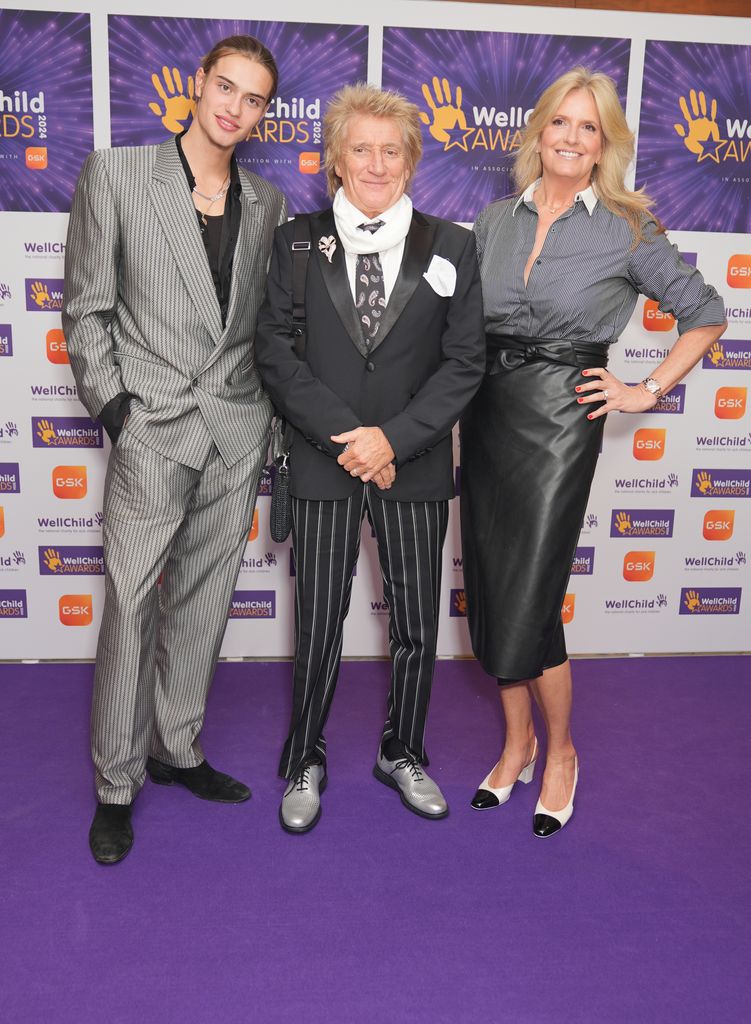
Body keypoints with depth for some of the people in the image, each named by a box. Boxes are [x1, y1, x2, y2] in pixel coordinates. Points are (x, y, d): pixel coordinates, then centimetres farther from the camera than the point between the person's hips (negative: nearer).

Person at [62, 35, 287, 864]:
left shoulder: (267, 204, 11)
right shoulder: (114, 174, 1)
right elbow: (86, 308, 0)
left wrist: (272, 403, 4)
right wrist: (112, 406, -7)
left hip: (237, 430, 4)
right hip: (152, 428, -4)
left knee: (204, 600, 11)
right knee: (131, 602, -2)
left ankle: (176, 749, 27)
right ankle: (116, 784, 13)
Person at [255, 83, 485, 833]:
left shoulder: (451, 247, 3)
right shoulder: (295, 242, 3)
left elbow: (464, 361, -2)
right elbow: (275, 351, -4)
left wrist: (393, 436, -14)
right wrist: (345, 436, -14)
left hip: (414, 465, 1)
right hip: (323, 462, -1)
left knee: (416, 623, 11)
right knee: (318, 624, 8)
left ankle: (402, 753, 34)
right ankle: (304, 763, 29)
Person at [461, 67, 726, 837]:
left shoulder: (627, 231, -2)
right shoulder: (495, 219, 8)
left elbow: (704, 314, 6)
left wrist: (649, 391, 0)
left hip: (559, 419, -4)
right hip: (485, 412, 5)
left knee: (528, 606, -5)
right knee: (488, 593, 9)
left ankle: (560, 752, 21)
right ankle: (516, 744, 30)